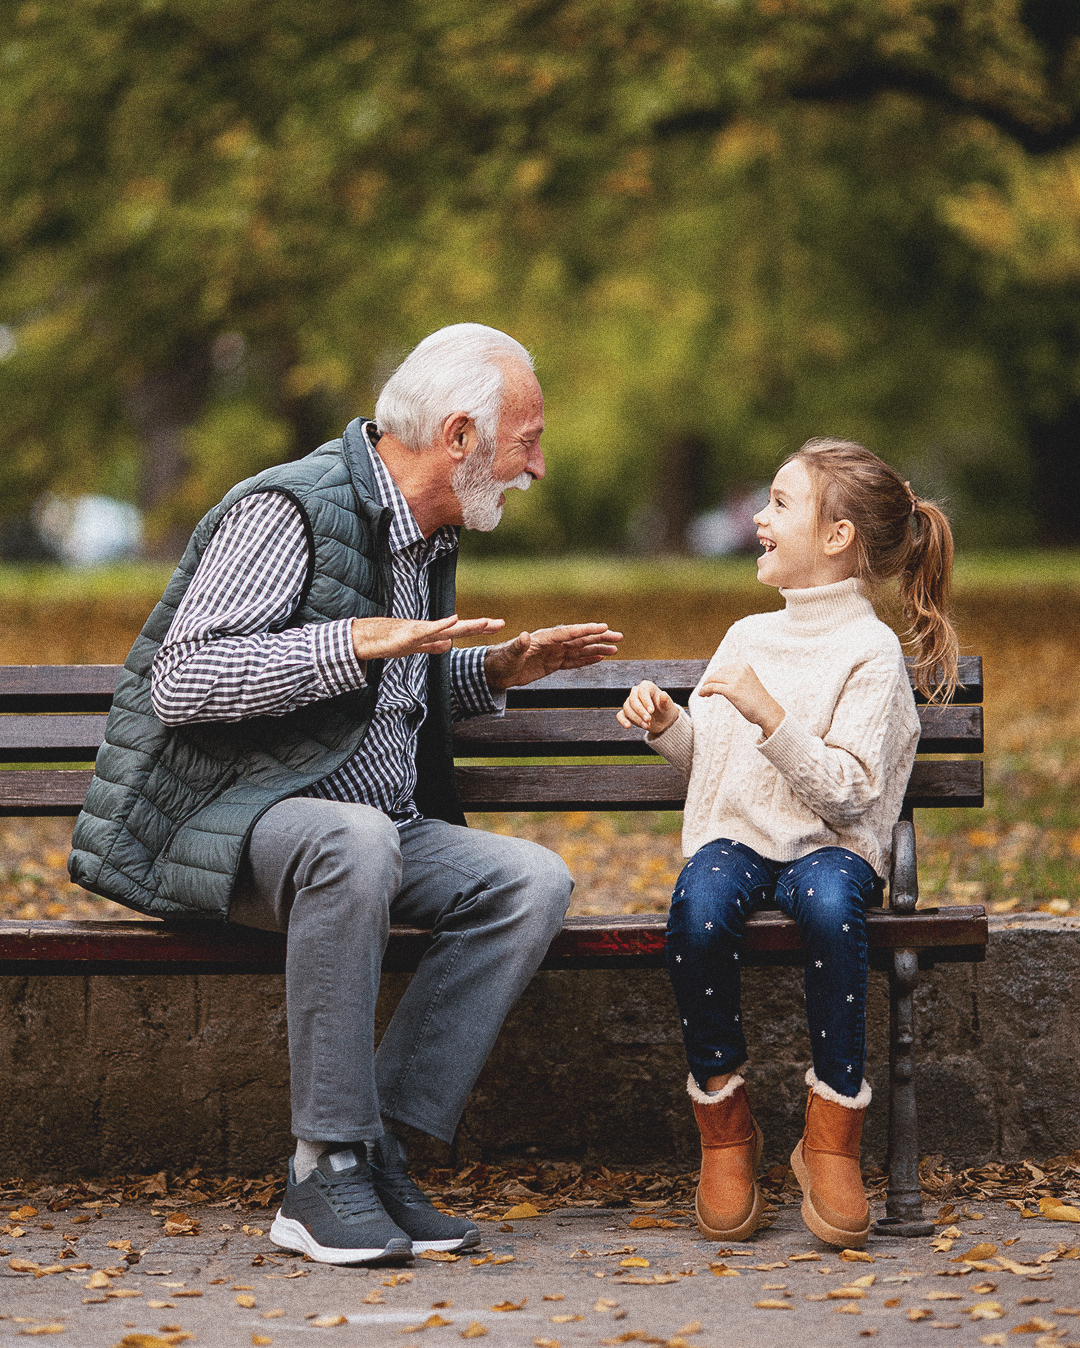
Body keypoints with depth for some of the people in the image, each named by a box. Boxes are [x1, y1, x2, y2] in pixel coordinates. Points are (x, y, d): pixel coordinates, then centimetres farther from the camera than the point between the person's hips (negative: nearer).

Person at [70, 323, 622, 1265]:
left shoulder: (429, 535, 15)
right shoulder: (290, 510, -13)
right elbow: (181, 682, -22)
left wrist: (497, 670, 14)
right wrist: (356, 644, -29)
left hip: (369, 830, 8)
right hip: (225, 821, -8)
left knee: (533, 881, -17)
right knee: (353, 840, -40)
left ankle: (378, 1152, -20)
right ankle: (328, 1168, -32)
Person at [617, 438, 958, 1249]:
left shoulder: (871, 652, -4)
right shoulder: (747, 636, 16)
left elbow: (847, 792, -14)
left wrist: (768, 714, -24)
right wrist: (667, 725, 4)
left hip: (827, 846, -4)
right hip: (735, 834, 4)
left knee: (829, 903, -40)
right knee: (698, 910, -33)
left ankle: (833, 1133, -26)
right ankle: (724, 1122, -17)